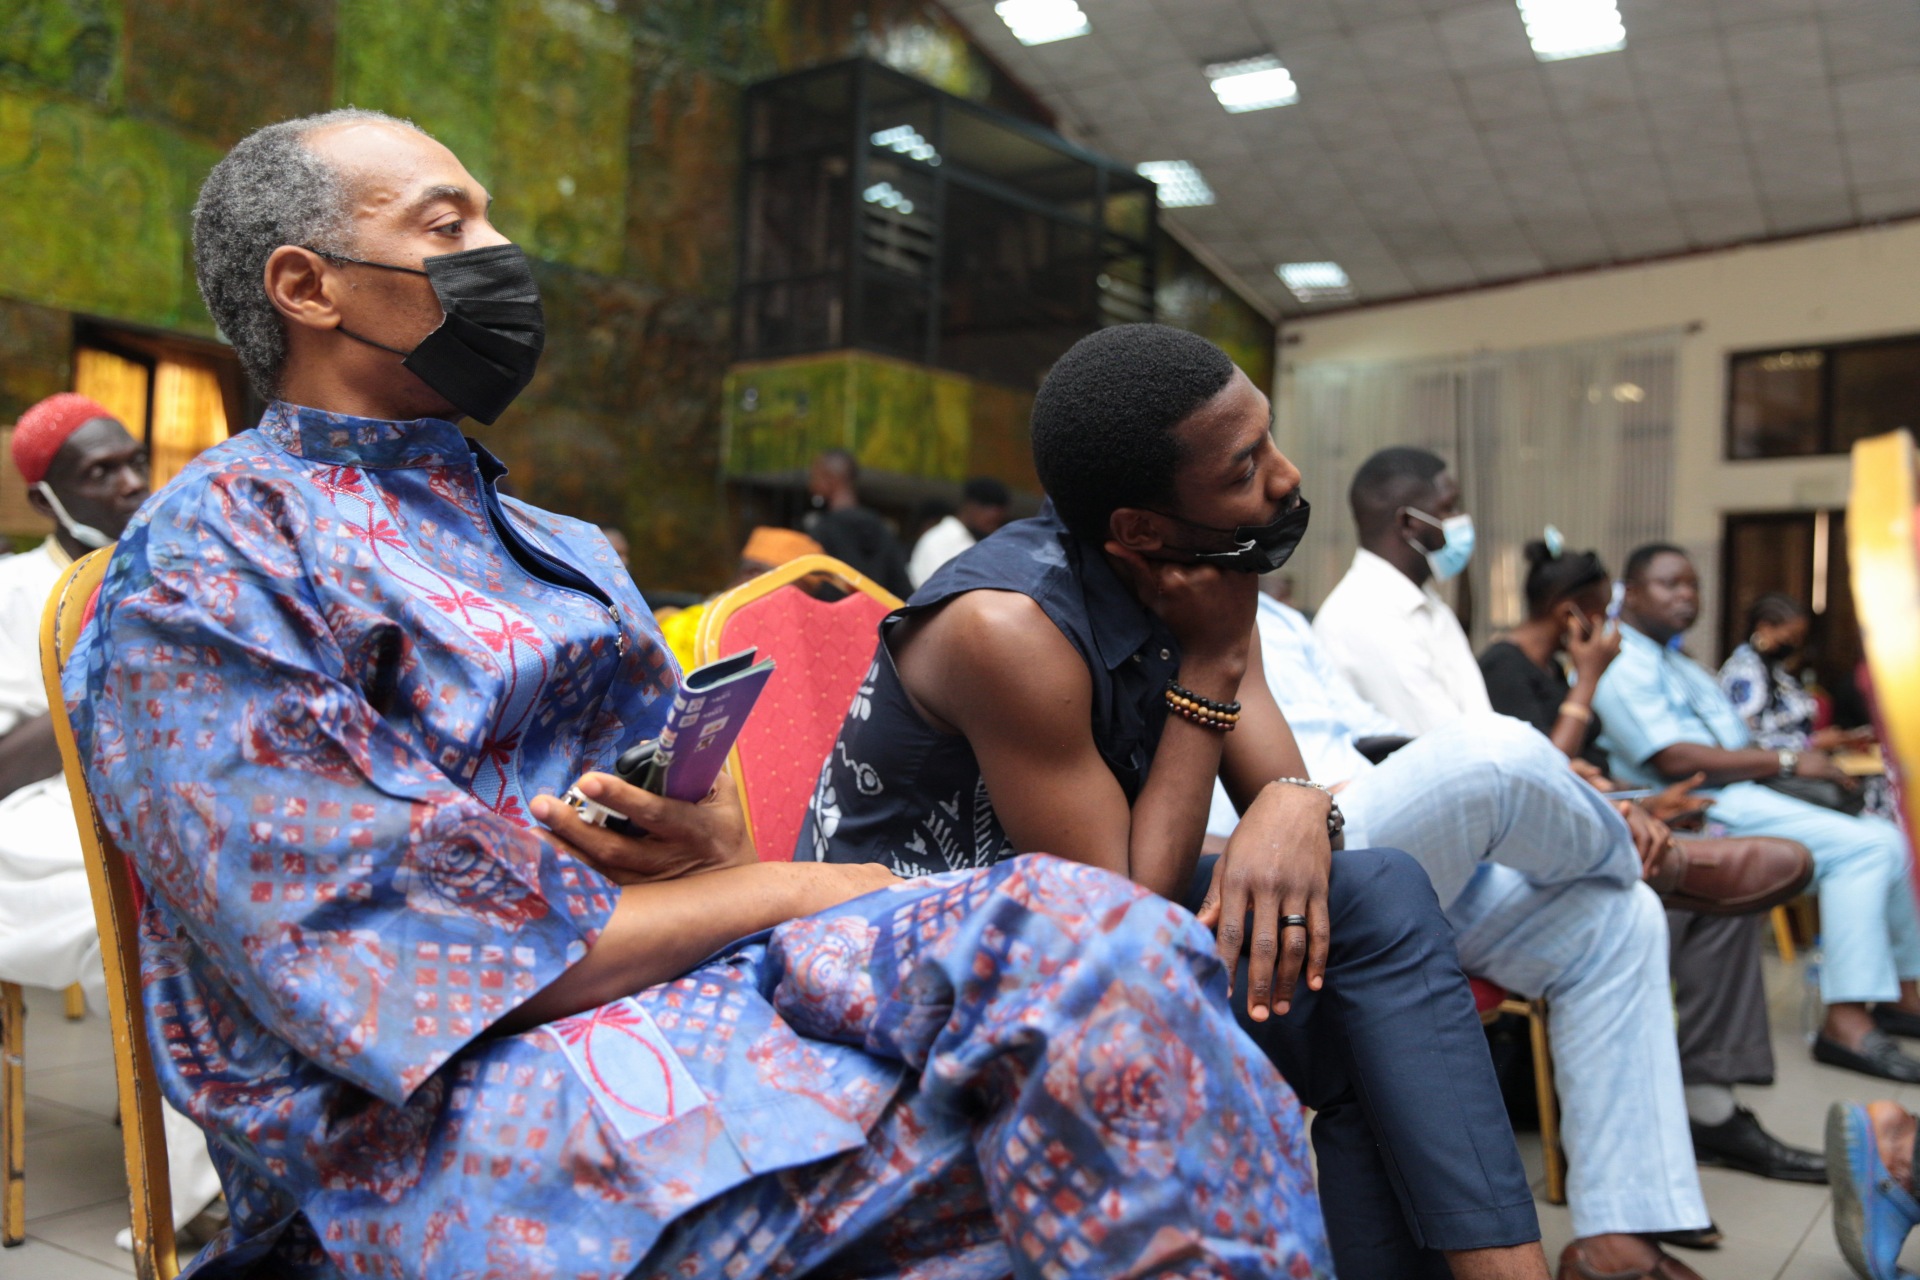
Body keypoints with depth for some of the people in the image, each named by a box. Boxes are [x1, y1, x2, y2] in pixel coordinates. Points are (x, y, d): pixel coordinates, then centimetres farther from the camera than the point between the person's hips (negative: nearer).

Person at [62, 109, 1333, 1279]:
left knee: (1086, 930, -21)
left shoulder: (564, 550, 22)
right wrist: (775, 890, -11)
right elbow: (369, 956, -14)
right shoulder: (207, 565, -3)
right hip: (445, 1116, -7)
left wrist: (714, 839, -7)